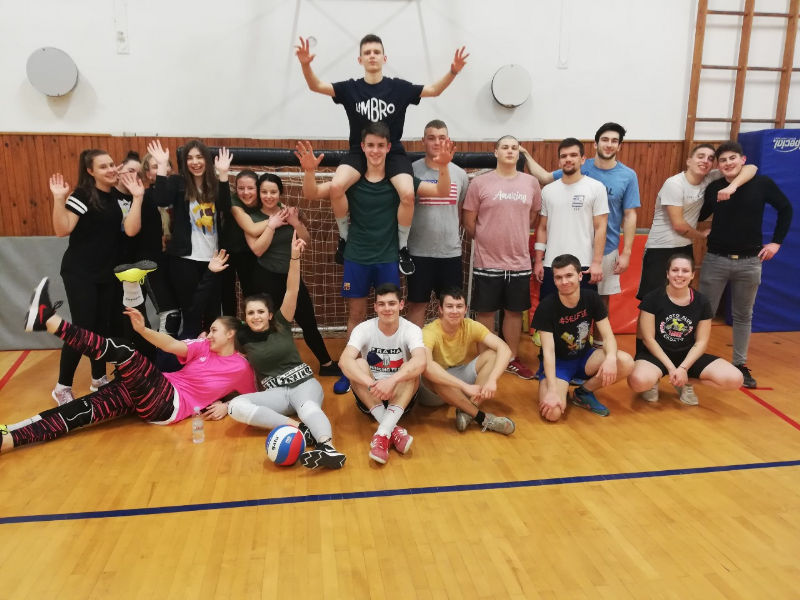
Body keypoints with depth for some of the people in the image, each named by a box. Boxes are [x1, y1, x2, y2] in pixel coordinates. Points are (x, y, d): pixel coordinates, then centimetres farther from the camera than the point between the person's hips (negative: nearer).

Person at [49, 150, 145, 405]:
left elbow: (131, 230, -9)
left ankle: (99, 379, 27)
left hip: (108, 273, 6)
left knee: (103, 326, 11)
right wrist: (59, 199, -28)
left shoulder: (120, 197, 5)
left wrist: (137, 198, -12)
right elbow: (62, 230, -18)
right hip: (80, 273, -6)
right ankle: (62, 387, 6)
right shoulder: (82, 195, -11)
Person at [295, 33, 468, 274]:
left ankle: (403, 246, -4)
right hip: (359, 151, 0)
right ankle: (344, 237, -3)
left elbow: (434, 90, 5)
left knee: (408, 194, -28)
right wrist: (306, 65, -24)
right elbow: (316, 86, -5)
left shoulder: (399, 87, 1)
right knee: (336, 187, -28)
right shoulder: (350, 88, 1)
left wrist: (453, 71, -11)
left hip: (393, 152, 0)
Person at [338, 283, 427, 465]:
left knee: (410, 369, -29)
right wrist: (372, 383, -46)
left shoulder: (411, 330, -13)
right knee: (358, 364, -27)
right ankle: (393, 430, -33)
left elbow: (420, 361, -34)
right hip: (370, 397, 1)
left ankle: (382, 433, -40)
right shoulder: (364, 329, -12)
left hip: (400, 396, -1)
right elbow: (344, 361, -30)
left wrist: (392, 380, -51)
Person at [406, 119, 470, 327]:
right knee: (417, 304, 7)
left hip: (451, 252, 3)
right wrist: (402, 244, -2)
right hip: (419, 252, -2)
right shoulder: (411, 171, -4)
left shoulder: (460, 174, 5)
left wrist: (455, 237, 11)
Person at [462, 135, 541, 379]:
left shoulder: (531, 182, 5)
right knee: (486, 312, 6)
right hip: (487, 261, -3)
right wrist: (487, 241, 7)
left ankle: (512, 359, 27)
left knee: (514, 311, 12)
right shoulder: (480, 182, -5)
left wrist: (514, 238, 13)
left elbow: (534, 216, 15)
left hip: (520, 261, 3)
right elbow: (468, 221, -1)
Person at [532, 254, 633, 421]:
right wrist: (553, 390, -34)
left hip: (584, 357, 4)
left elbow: (608, 336, -11)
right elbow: (548, 351, -23)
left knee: (626, 362, -25)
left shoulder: (592, 298, -9)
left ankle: (583, 393, 0)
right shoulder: (546, 306, -21)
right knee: (552, 412, -29)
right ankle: (564, 391, 9)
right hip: (557, 362, -4)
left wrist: (611, 357, -35)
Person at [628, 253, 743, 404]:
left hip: (688, 356, 4)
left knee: (734, 379, -19)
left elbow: (701, 342, -1)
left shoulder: (702, 302, 0)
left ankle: (686, 381, 6)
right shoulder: (652, 299, -9)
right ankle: (653, 381, 1)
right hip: (656, 355, -3)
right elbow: (648, 339, -9)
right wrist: (670, 367, -16)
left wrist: (683, 368, -15)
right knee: (639, 381, -38)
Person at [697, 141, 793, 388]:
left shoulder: (762, 183, -5)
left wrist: (777, 242, 3)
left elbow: (786, 209, 7)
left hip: (749, 261, 0)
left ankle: (740, 365, 23)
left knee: (743, 315, 12)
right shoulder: (713, 188, -3)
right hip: (716, 259, 0)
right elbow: (699, 215, 11)